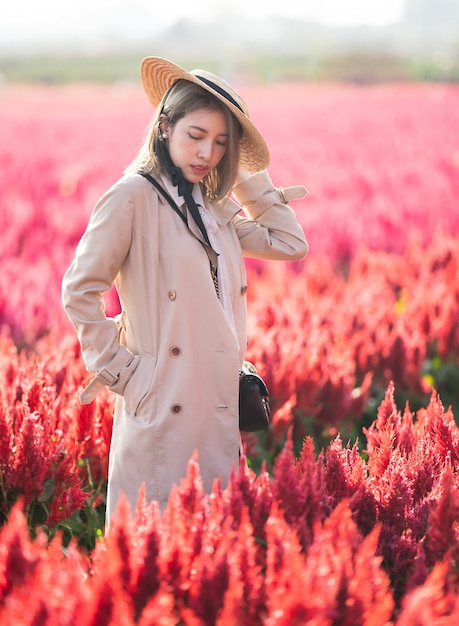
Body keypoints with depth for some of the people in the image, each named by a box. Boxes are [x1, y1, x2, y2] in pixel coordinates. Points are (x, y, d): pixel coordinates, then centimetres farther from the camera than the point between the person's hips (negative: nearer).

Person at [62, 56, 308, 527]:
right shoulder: (133, 196, -9)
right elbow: (79, 291, -9)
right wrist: (117, 368, -8)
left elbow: (290, 243, 13)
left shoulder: (213, 204, 15)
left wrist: (245, 175, 11)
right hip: (162, 405, -7)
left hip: (220, 405, 7)